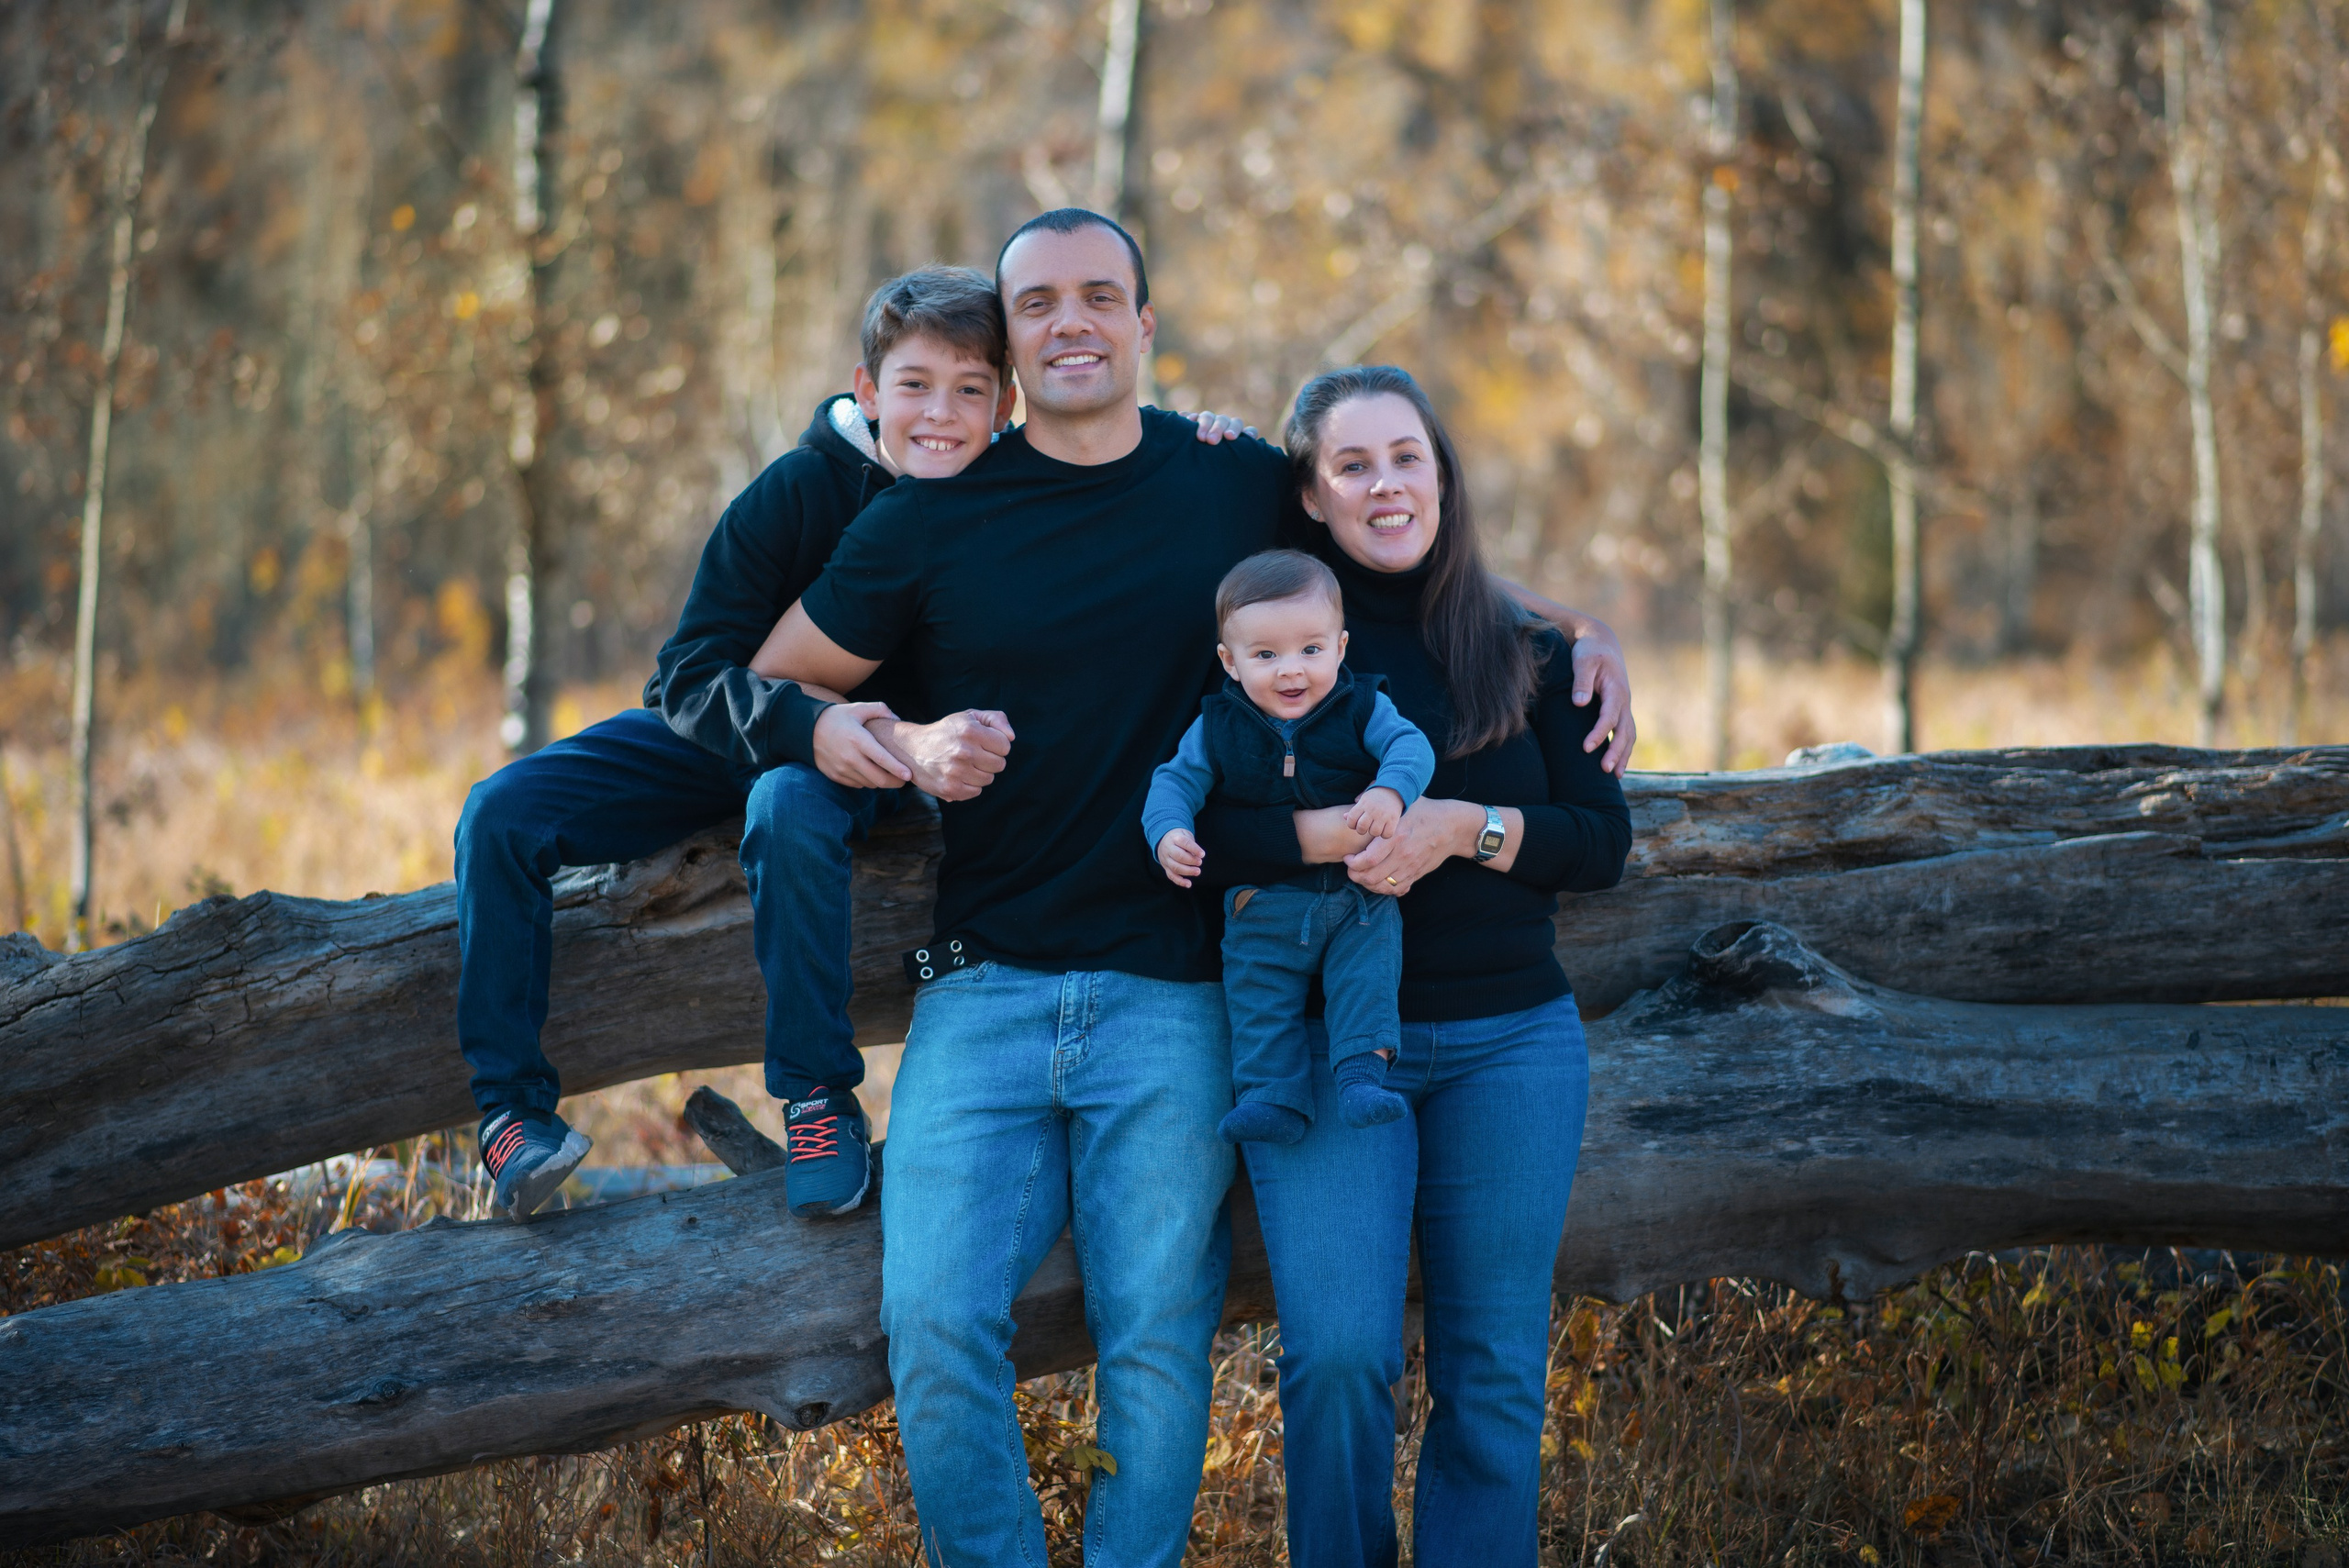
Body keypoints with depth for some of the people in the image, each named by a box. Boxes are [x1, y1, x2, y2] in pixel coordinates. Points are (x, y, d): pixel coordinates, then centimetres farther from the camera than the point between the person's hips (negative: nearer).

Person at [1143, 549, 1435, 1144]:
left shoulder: (1361, 708, -3)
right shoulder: (1217, 727, -1)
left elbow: (1410, 745, -13)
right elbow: (1176, 779, 0)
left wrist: (1390, 791, -34)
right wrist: (1168, 832, -21)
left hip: (1360, 896, -1)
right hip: (1263, 905, 1)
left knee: (1368, 965, -18)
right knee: (1258, 998, -2)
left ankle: (1362, 1072, -15)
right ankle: (1274, 1097, 2)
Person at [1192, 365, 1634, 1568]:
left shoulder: (1528, 651, 9)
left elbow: (1603, 843, 4)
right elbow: (1186, 830, -10)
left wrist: (1466, 828, -12)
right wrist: (1343, 832, -21)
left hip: (1508, 1041, 3)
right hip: (1324, 1040, -3)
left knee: (1493, 1370, 3)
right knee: (1338, 1356, -13)